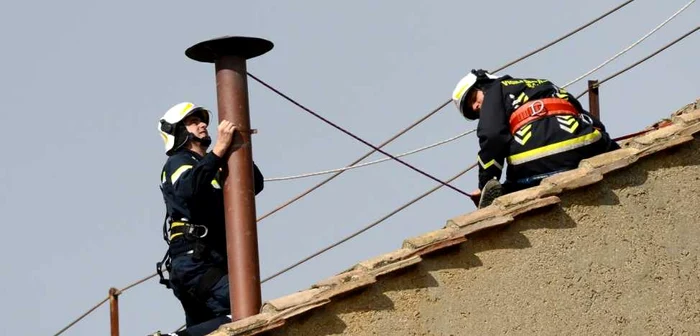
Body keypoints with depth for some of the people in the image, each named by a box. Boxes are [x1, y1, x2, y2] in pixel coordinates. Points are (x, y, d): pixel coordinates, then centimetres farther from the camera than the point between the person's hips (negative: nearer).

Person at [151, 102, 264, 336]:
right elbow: (189, 189, -24)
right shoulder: (178, 162, 1)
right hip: (194, 261, -10)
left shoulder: (211, 168, 27)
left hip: (207, 263, 10)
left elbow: (255, 184, 17)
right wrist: (219, 150, -24)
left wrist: (239, 149, 4)